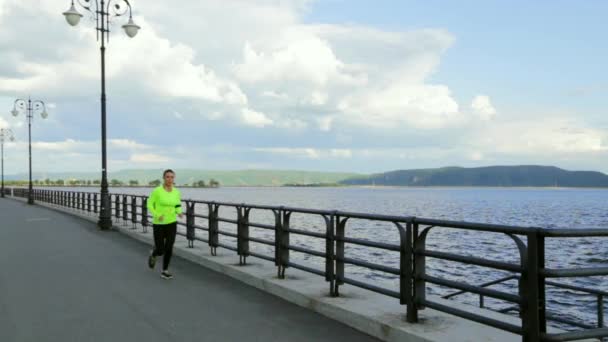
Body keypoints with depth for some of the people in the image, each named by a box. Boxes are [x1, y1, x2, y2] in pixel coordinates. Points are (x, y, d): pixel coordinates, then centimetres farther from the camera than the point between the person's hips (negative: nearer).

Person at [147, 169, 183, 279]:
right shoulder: (157, 190, -13)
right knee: (160, 250, -1)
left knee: (169, 248, -7)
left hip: (171, 223, 3)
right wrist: (156, 215, -21)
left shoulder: (177, 192, 0)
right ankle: (153, 255, 36)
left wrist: (179, 213, -9)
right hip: (159, 224, -3)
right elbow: (150, 205, -6)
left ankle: (165, 271, 10)